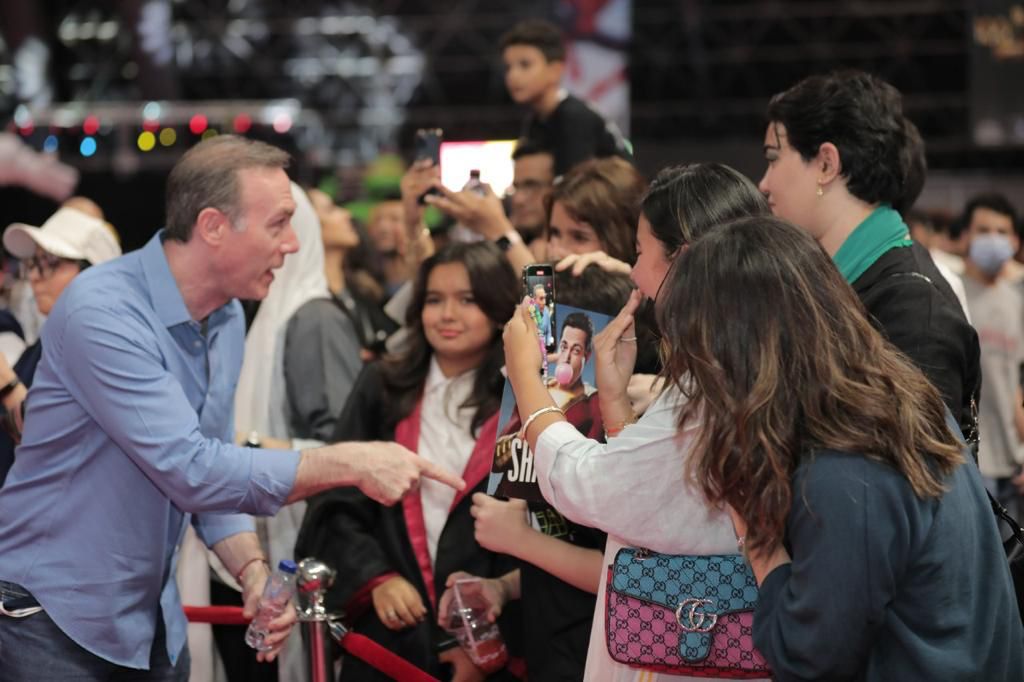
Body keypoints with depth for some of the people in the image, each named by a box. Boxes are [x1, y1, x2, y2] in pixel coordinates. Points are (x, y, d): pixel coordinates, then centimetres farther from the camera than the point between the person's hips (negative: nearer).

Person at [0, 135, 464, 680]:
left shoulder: (228, 320, 4)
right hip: (52, 617, -7)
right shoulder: (102, 310, -22)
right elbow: (190, 470, -28)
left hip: (151, 616, 7)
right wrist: (349, 463, -26)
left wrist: (252, 570, -6)